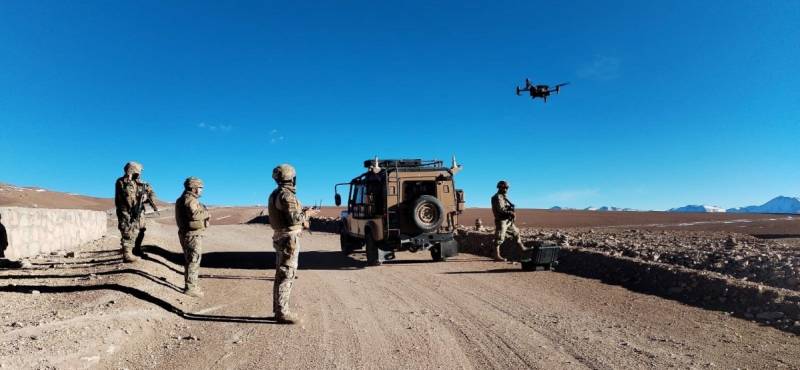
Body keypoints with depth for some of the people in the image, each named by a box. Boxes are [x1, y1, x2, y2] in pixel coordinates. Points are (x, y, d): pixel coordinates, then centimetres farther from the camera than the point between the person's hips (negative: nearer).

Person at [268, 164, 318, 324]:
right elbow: (294, 218, -24)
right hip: (289, 239, -10)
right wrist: (307, 213, -7)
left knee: (281, 275, 15)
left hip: (280, 237, 10)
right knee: (286, 276, -6)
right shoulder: (286, 195, -17)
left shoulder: (275, 194, 14)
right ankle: (282, 313, -3)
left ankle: (279, 309, 22)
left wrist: (301, 220, 20)